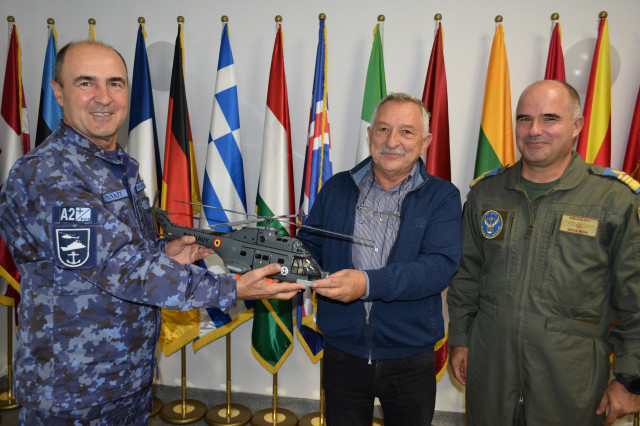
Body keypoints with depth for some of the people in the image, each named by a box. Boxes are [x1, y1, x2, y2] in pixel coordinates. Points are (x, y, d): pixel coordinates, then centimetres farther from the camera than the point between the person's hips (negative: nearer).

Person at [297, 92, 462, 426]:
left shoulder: (441, 197, -7)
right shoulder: (337, 188, 2)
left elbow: (440, 266, -20)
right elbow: (309, 246, 4)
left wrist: (368, 283, -34)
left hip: (410, 361, -1)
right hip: (342, 353, 2)